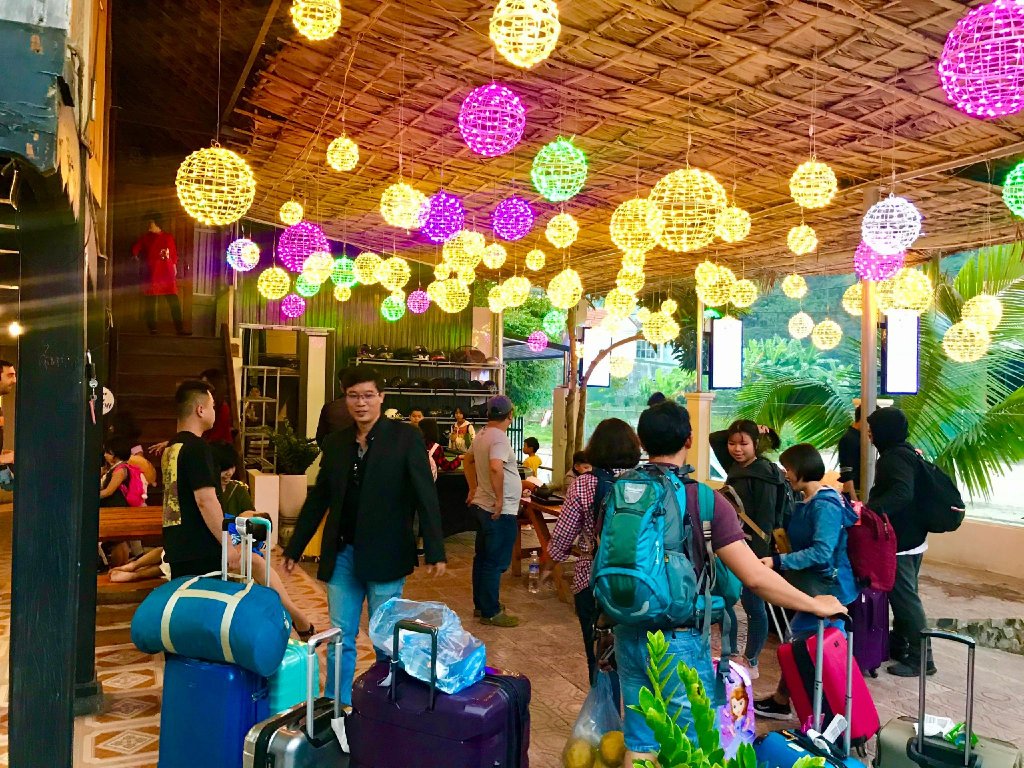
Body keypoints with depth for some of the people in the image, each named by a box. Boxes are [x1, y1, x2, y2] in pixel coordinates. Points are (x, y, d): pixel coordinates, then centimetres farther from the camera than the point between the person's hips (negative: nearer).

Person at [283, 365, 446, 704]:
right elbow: (317, 499, 14)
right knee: (340, 637, 11)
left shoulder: (405, 437, -6)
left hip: (384, 555, -4)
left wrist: (435, 551, -16)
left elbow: (425, 495, -10)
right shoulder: (334, 443, 7)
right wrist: (294, 549, 15)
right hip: (342, 554, 4)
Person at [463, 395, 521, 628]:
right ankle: (490, 612, 9)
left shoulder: (482, 435, 9)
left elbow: (468, 460, 25)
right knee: (495, 563, 0)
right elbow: (495, 468, -37)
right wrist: (499, 499, -27)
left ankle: (480, 605, 30)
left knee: (482, 558, 18)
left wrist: (474, 489, 25)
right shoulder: (499, 438, -20)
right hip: (500, 512, -10)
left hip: (482, 506, 10)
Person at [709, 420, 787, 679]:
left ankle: (751, 662, 17)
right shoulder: (735, 467, 8)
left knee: (753, 606, 4)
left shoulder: (764, 474, -14)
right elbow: (714, 438, 16)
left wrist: (760, 555, -21)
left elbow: (766, 519, -18)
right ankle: (731, 656, 25)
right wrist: (738, 431, 5)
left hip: (752, 549, -8)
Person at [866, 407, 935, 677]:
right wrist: (870, 507, 19)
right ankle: (899, 646, 28)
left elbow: (902, 493, -34)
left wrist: (868, 509, -41)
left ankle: (921, 658, 3)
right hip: (911, 537, 10)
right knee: (903, 595, 17)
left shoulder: (894, 457, -19)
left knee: (905, 598, -3)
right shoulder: (906, 452, 12)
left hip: (900, 541, -10)